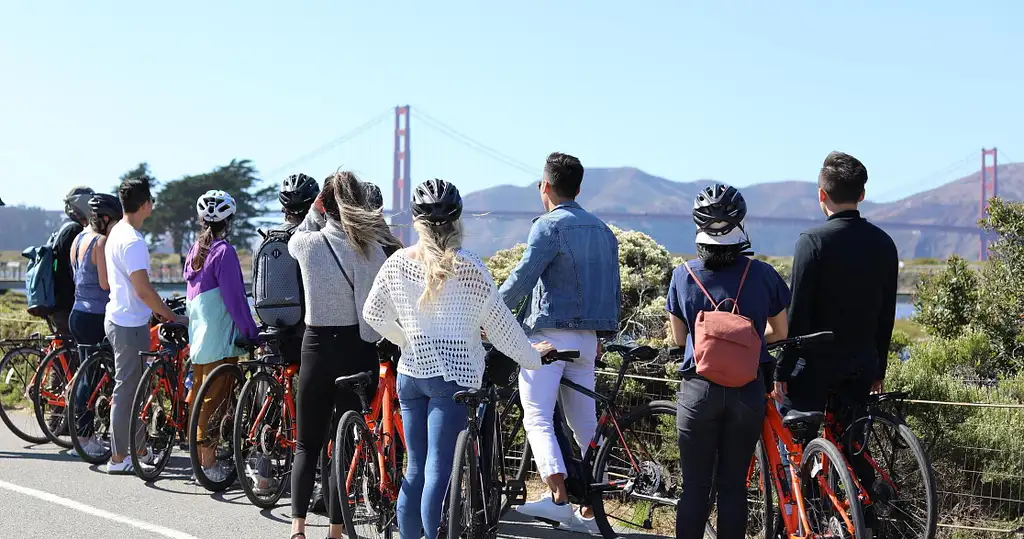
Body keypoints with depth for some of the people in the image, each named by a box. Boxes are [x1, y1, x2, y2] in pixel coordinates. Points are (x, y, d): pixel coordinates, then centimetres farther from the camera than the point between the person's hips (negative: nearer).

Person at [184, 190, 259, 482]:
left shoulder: (195, 251, 11)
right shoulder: (223, 252, -15)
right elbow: (235, 298, -17)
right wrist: (252, 332, -9)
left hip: (197, 336, 9)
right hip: (220, 339, -9)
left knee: (200, 398, 16)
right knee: (215, 400, -4)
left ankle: (200, 456, 24)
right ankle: (209, 462, -2)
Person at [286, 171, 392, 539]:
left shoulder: (307, 243, -5)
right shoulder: (371, 249, -9)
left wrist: (312, 213, 34)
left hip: (317, 346, 1)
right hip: (358, 350, -1)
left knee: (307, 444, 12)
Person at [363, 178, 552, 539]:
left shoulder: (397, 263, 2)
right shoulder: (467, 266, -10)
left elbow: (372, 314, 14)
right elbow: (497, 320, -3)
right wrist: (530, 356, 11)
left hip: (410, 372, 5)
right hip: (453, 375, -5)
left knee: (415, 470, 12)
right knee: (438, 472, -8)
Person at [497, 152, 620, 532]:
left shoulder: (550, 226, -7)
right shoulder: (603, 231, 16)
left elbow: (521, 278, -14)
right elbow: (614, 292, 18)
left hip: (549, 334, -7)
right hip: (587, 340, 7)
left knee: (538, 418, -12)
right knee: (585, 425, 10)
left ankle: (558, 498, -28)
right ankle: (590, 512, 12)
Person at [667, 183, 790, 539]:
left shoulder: (684, 275, -5)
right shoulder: (763, 275, -5)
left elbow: (678, 337, 5)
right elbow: (779, 332, 7)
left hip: (699, 389, 0)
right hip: (748, 390, 1)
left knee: (694, 486, 6)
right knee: (734, 485, 8)